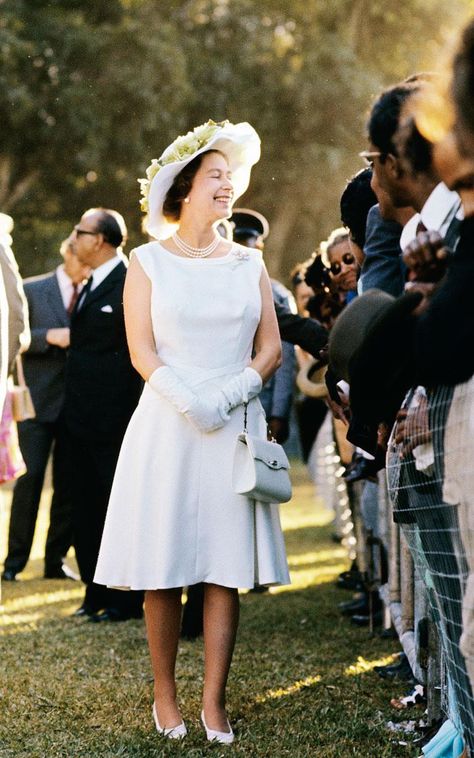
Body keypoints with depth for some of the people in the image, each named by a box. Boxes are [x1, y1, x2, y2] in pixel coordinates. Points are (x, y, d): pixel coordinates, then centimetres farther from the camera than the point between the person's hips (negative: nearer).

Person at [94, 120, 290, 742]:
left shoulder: (248, 264, 13)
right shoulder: (149, 262, 6)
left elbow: (271, 349, 9)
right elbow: (142, 351, -2)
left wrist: (234, 390, -10)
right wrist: (187, 400, -17)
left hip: (236, 428, 2)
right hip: (166, 427, -2)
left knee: (227, 566, -2)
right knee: (163, 569, -2)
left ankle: (214, 700, 1)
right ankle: (165, 693, 10)